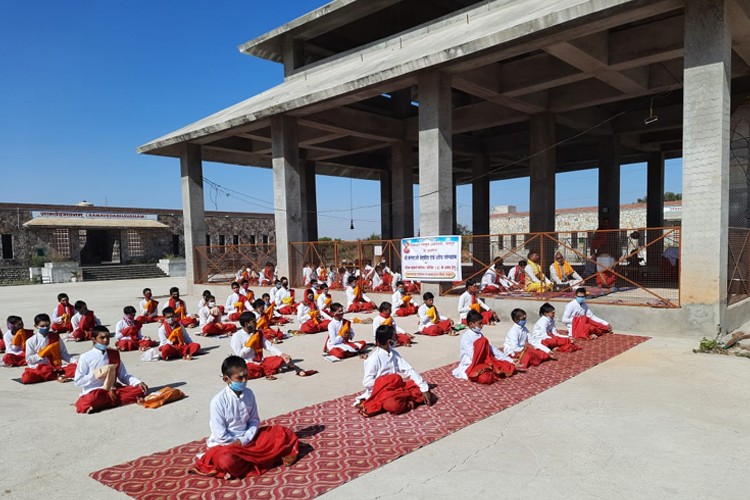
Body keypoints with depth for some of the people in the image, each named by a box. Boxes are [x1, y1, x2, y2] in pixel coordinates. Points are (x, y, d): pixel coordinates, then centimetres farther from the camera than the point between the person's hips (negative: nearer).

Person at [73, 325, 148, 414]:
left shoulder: (114, 354, 12)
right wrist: (95, 375, -13)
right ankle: (117, 400, -13)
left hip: (112, 391, 4)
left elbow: (123, 375, 9)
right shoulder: (85, 357, 0)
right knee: (93, 399, -41)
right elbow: (77, 381, -3)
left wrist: (138, 382, -7)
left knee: (140, 390, -16)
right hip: (93, 392, -4)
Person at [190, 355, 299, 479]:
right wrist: (237, 443, -13)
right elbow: (220, 435, -16)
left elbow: (254, 421, 2)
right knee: (227, 460, -40)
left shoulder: (249, 394, -2)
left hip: (248, 439, 6)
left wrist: (244, 440, -13)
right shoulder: (218, 401, -17)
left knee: (283, 433, -6)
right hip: (226, 444, -6)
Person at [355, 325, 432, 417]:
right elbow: (367, 382, -16)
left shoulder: (394, 353, 4)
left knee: (419, 390, -11)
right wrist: (388, 382, -17)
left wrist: (424, 389, -9)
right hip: (378, 392, -6)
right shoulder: (374, 358, -15)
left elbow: (409, 370, -1)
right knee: (394, 405, -37)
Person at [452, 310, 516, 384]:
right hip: (470, 365, -6)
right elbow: (473, 356, -23)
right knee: (485, 377, -38)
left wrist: (510, 360, 4)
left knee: (510, 368, -4)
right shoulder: (466, 336, -15)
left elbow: (491, 348, 8)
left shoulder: (480, 334, 9)